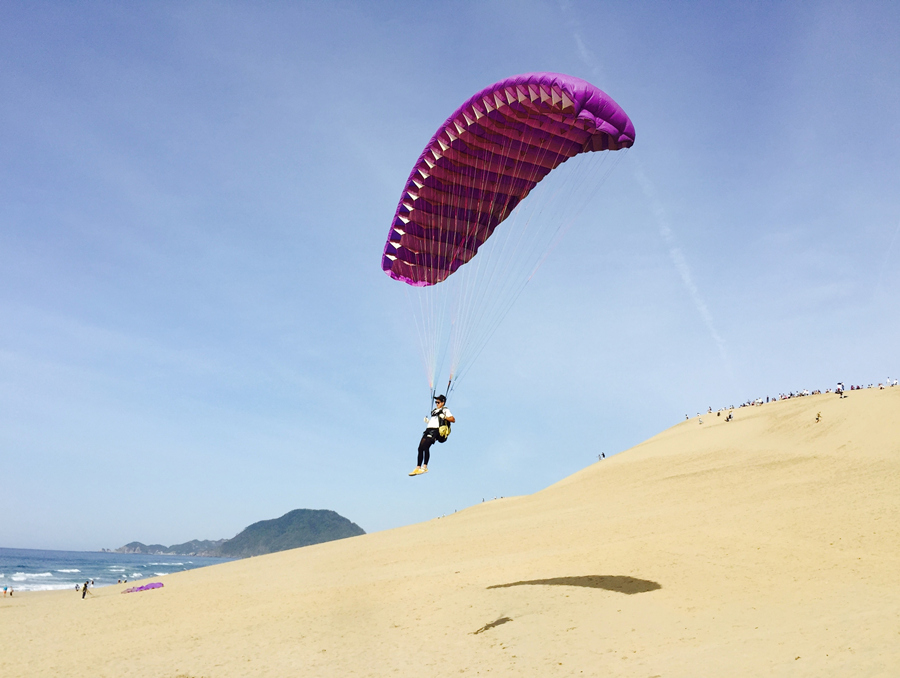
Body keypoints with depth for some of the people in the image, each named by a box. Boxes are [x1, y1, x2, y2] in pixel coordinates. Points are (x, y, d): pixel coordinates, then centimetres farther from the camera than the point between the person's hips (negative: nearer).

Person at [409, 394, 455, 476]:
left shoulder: (445, 410, 8)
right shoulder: (434, 410, 30)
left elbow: (453, 419, -3)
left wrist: (444, 417, -16)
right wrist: (427, 420, 18)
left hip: (435, 430, -8)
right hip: (428, 429, 8)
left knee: (425, 446, -24)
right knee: (420, 448, -5)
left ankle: (425, 467, -24)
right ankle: (418, 468, -5)